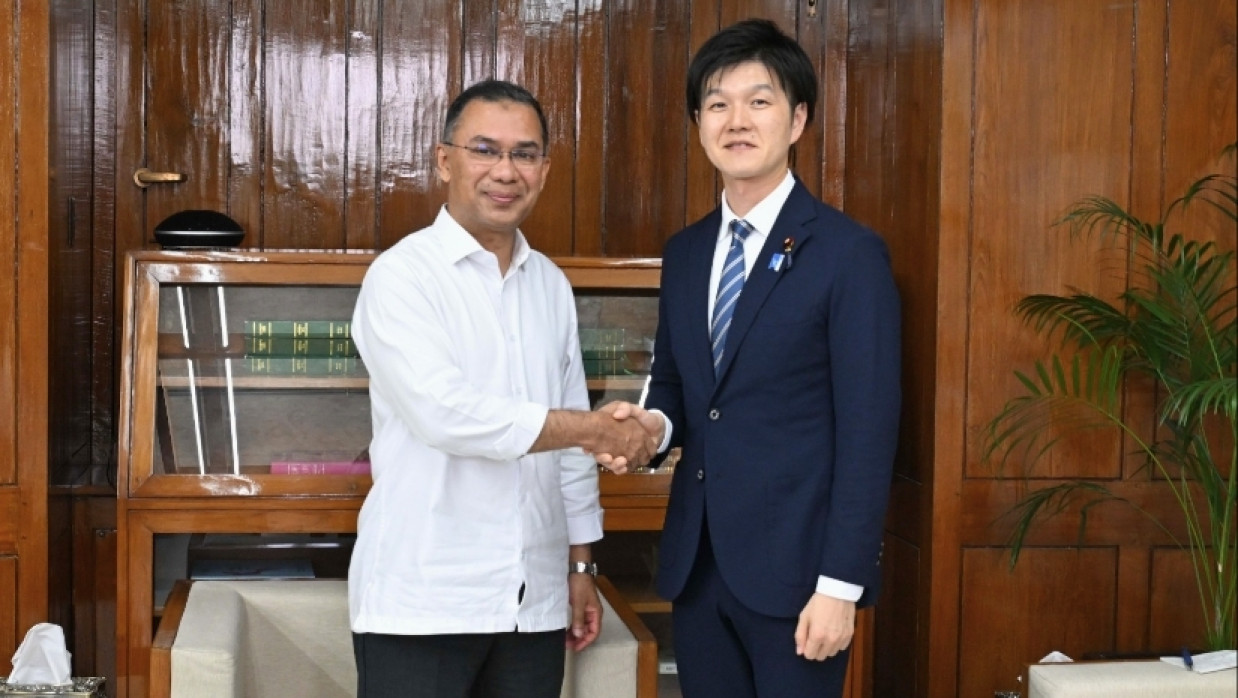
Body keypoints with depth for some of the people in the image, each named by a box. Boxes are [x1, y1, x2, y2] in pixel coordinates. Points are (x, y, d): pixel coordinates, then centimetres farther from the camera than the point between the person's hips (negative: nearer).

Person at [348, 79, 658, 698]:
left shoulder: (550, 285, 12)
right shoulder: (401, 275, -7)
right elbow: (446, 414, -20)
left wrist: (579, 565, 16)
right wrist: (597, 430, -13)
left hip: (534, 600, 5)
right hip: (423, 602, -5)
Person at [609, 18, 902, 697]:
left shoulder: (849, 252, -9)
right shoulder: (684, 252, 10)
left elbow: (867, 431, -12)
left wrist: (841, 584, -15)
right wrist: (655, 423, -4)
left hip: (793, 566, -6)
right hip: (696, 563, 6)